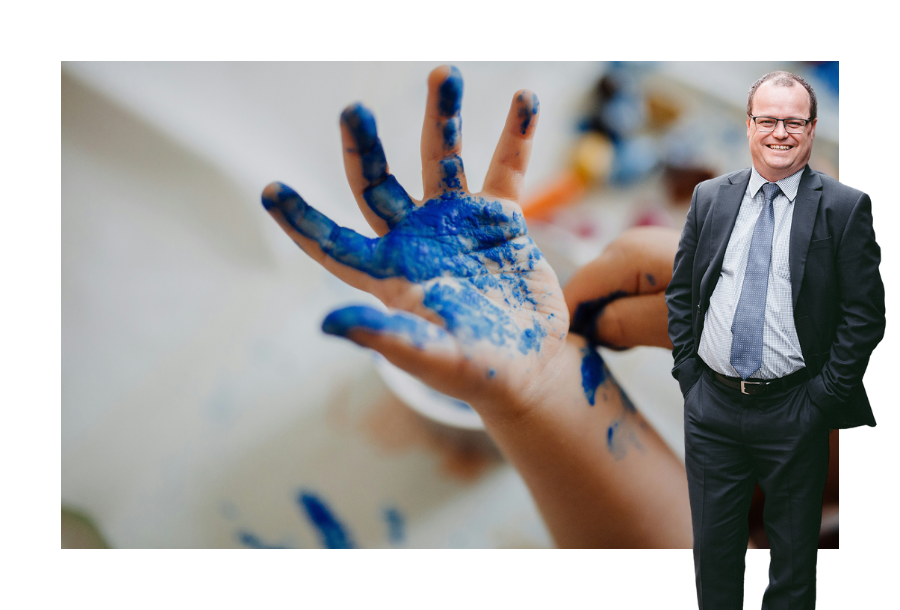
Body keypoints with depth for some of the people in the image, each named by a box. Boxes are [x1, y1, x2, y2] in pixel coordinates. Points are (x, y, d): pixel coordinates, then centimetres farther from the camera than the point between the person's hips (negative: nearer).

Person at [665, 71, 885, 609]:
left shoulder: (846, 207, -5)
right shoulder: (710, 198, 5)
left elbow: (864, 315, -6)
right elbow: (681, 292, 10)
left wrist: (823, 397, -10)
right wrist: (688, 371, 3)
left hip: (794, 412, -3)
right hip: (711, 404, 3)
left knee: (794, 556, 12)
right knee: (713, 545, 15)